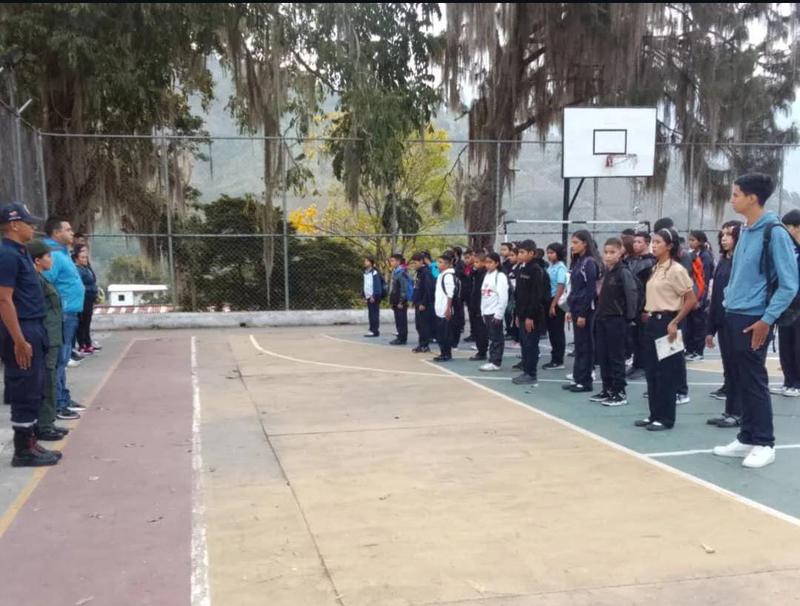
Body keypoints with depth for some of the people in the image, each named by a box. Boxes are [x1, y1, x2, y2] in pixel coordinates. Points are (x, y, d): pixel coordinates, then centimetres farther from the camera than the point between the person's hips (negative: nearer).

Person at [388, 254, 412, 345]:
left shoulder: (401, 272, -14)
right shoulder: (395, 272, 14)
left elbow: (404, 288, -18)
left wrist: (401, 302, -19)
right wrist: (392, 301, 17)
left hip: (401, 302, -9)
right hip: (395, 301, 9)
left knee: (402, 321, -3)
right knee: (398, 321, 12)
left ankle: (402, 339, 1)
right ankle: (400, 337, 19)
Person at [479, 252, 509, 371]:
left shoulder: (500, 276, -10)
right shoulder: (487, 275, 15)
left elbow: (503, 297, -16)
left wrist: (499, 314, -17)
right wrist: (483, 312, 13)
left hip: (495, 312, -8)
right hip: (487, 312, 8)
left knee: (496, 338, -3)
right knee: (491, 338, 11)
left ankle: (496, 362, 1)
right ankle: (492, 360, 16)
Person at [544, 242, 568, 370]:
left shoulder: (561, 267, -11)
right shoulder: (550, 266, 11)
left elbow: (561, 287, -16)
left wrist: (553, 305, -19)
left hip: (557, 303, -8)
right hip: (549, 301, 8)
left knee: (557, 332, -1)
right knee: (551, 331, 12)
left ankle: (558, 361, 6)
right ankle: (554, 359, 19)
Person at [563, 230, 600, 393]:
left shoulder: (589, 262, -12)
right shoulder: (578, 261, 14)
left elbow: (591, 290, -16)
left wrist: (583, 314, -18)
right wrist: (571, 310, 14)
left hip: (585, 310, -8)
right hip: (576, 308, 8)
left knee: (585, 346, -2)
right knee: (578, 345, 12)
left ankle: (585, 381, 4)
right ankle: (577, 378, 17)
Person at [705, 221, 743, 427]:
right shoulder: (722, 262, 13)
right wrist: (710, 329, 12)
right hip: (722, 323, 7)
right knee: (728, 367, 11)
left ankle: (738, 413, 8)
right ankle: (730, 411, 18)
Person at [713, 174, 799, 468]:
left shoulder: (775, 233, -14)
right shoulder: (745, 232, 10)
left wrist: (767, 319, -15)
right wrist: (729, 301, 13)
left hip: (754, 320, -8)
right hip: (733, 316, 8)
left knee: (755, 382, 0)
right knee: (740, 382, 12)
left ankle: (765, 444, 12)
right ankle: (746, 438, 23)